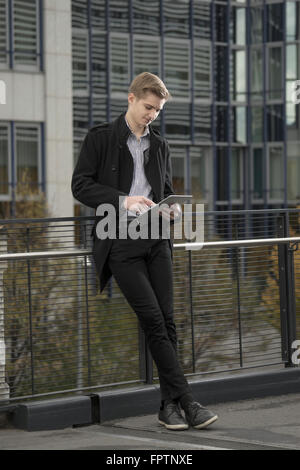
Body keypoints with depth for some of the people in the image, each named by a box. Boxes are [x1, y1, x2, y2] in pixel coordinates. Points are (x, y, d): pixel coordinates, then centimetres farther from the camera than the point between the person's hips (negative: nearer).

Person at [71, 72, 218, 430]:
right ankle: (186, 402, -11)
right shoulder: (100, 138, 3)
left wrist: (171, 208, 4)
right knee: (153, 320, -12)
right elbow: (81, 185, -4)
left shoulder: (159, 145, 18)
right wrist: (123, 201, -16)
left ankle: (169, 405, 5)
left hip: (156, 239, 5)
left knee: (167, 321, -1)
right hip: (120, 242, -5)